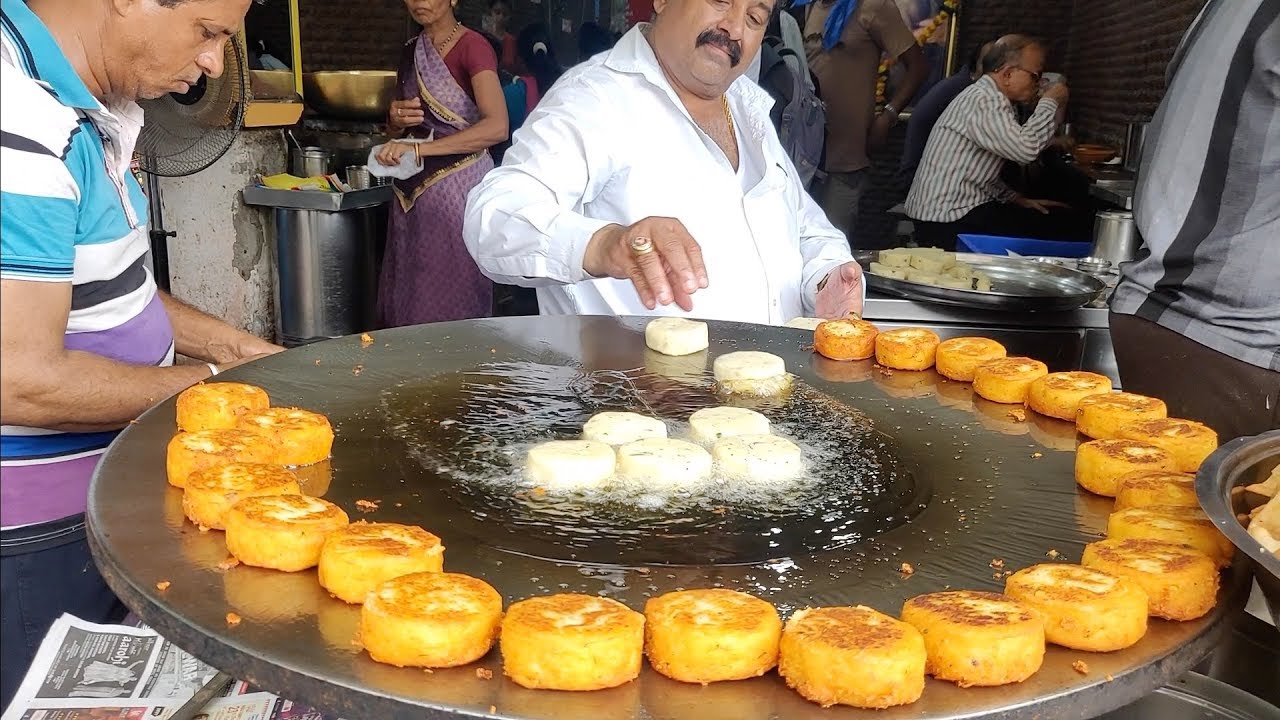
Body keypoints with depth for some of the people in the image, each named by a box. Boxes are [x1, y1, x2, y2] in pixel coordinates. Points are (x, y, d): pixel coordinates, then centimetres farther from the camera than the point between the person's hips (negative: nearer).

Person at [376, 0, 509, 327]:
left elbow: (497, 127, -22)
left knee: (453, 303, -5)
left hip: (459, 186, -6)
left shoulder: (472, 46, -8)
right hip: (413, 190, 7)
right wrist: (395, 119, 1)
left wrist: (419, 148, -27)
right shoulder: (410, 52, 14)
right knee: (410, 298, 6)